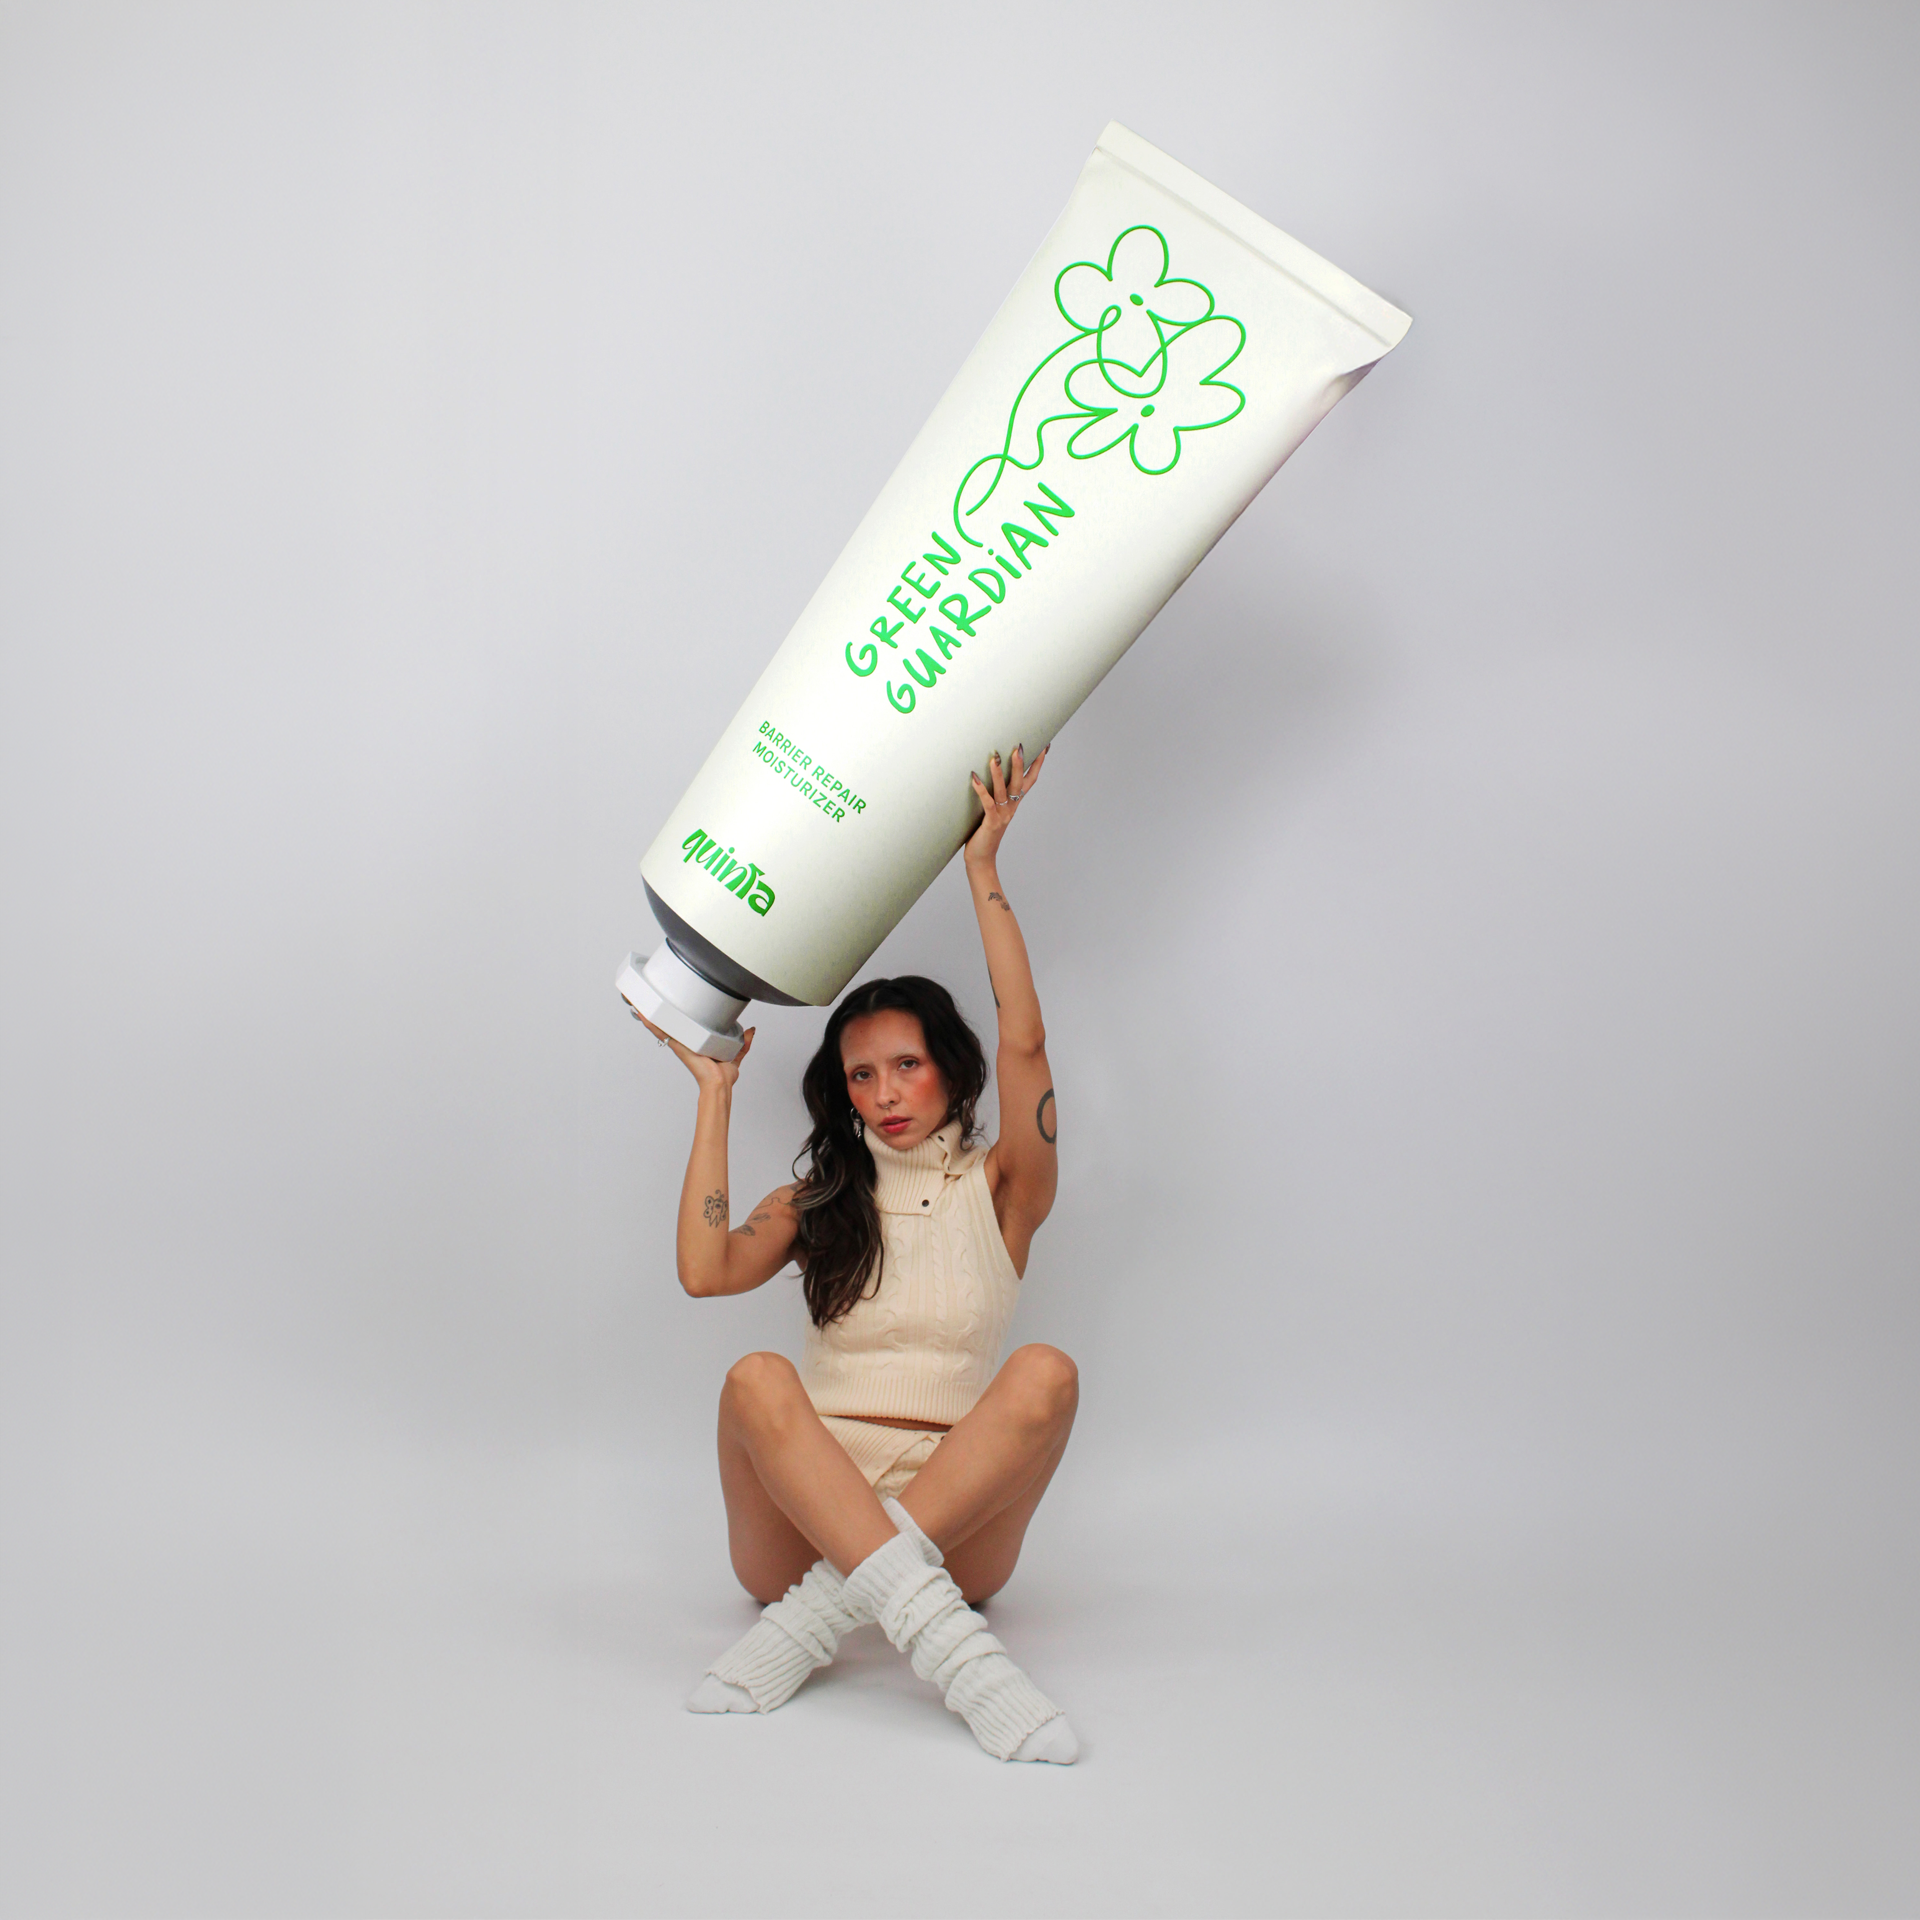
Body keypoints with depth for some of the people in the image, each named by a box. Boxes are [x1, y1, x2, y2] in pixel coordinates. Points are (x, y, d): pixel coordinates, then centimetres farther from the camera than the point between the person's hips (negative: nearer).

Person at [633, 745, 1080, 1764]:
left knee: (1044, 1373, -28)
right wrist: (715, 1094, 5)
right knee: (757, 1378, -30)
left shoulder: (999, 1187, 13)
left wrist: (983, 867, -3)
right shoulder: (819, 1201, 18)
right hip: (800, 1522, 1)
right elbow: (705, 1270, -3)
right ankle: (949, 1643, -47)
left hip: (956, 1522, -1)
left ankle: (815, 1618, -35)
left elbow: (1024, 1043, -5)